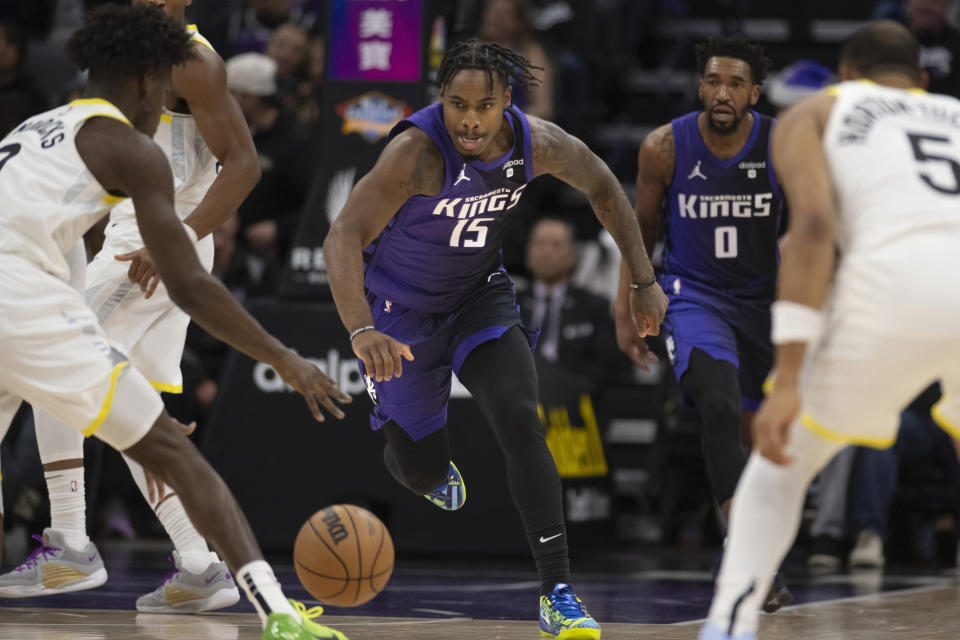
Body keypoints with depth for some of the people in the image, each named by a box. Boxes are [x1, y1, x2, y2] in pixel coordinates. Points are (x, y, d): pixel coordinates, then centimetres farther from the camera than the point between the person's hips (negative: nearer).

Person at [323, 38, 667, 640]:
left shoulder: (536, 142, -17)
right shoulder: (418, 150, -32)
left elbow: (602, 186, 5)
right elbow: (343, 238, -39)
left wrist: (644, 280, 4)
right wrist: (362, 332, -54)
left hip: (481, 297, 3)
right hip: (405, 311, -3)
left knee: (521, 421, -20)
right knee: (421, 470, 7)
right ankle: (432, 469, 50)